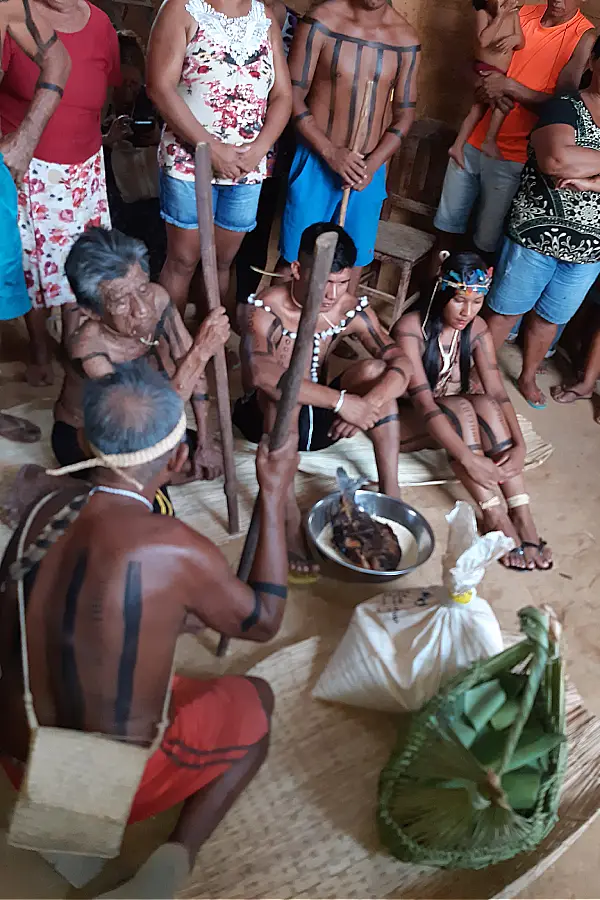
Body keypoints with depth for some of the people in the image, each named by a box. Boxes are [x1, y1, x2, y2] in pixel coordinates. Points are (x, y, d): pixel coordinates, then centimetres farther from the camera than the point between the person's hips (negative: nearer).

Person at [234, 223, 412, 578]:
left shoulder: (352, 310, -8)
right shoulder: (264, 310, -22)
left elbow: (400, 365, -15)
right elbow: (262, 374, -42)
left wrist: (369, 403, -36)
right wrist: (342, 401, -45)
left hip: (317, 418, 4)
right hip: (266, 418, -4)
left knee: (374, 370, -19)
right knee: (281, 390, -37)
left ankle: (390, 493, -19)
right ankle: (290, 519, -36)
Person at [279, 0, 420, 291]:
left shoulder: (406, 40, -1)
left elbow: (405, 114, 4)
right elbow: (293, 96, -8)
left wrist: (372, 164, -11)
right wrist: (330, 152, -18)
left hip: (369, 167, 3)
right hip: (316, 159, -2)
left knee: (354, 257, 9)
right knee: (294, 255, 2)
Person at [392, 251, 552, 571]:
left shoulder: (476, 329, -6)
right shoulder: (411, 328, -24)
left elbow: (497, 392, -12)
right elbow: (423, 401, -32)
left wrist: (519, 445, -28)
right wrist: (469, 459, -40)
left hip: (443, 421, 5)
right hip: (406, 422, -5)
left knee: (485, 404, -27)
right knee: (460, 408, -33)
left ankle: (521, 517, -28)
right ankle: (495, 518, -31)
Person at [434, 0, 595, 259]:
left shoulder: (584, 37, -10)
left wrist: (510, 87, -27)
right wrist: (491, 88, -16)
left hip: (512, 156, -5)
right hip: (474, 139, 5)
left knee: (487, 240, 1)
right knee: (448, 222, 12)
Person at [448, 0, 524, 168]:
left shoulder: (513, 14, 4)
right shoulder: (483, 14, -10)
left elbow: (521, 44, 6)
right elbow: (483, 41, -26)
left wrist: (515, 38, -17)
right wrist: (500, 16, -23)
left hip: (499, 74, 7)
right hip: (485, 69, -7)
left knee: (478, 110, 12)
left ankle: (457, 147, 21)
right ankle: (490, 142, -12)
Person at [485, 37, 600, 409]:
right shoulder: (564, 108, -8)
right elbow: (556, 159, -28)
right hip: (537, 235, -5)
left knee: (548, 318, 19)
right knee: (506, 309, 9)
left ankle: (528, 377, 38)